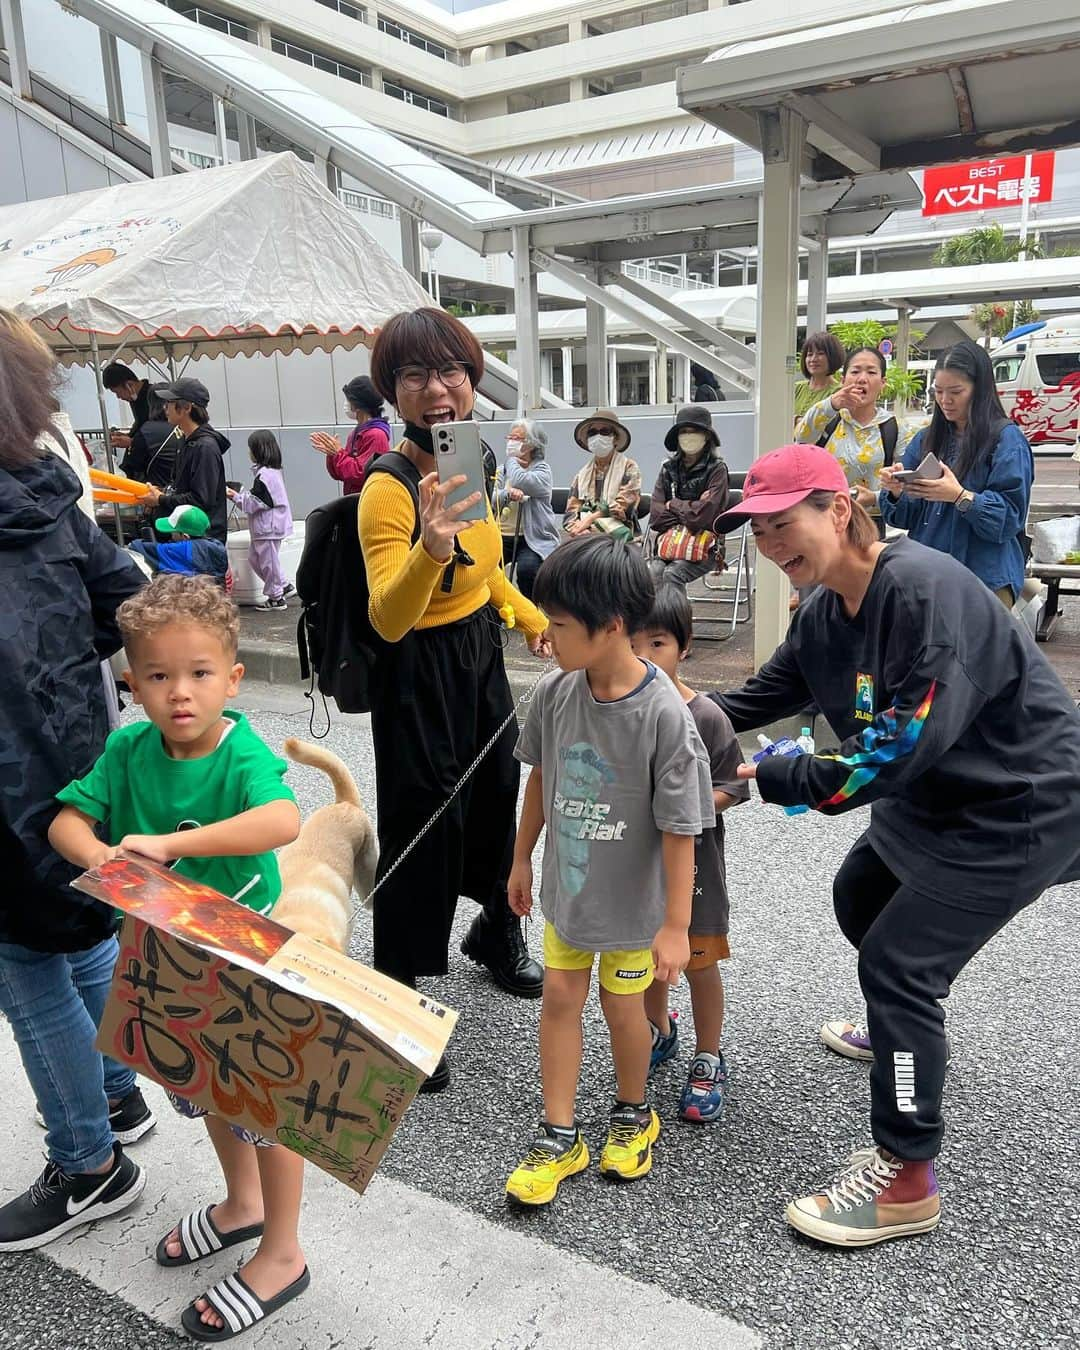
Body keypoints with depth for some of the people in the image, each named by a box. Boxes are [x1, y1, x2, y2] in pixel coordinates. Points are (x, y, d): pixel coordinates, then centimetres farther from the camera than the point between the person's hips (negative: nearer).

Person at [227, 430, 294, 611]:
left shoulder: (264, 474, -19)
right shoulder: (273, 470, 12)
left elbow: (255, 502, -20)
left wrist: (235, 496, -9)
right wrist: (239, 495, 12)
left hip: (268, 527, -10)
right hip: (267, 526, 10)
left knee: (268, 560, 0)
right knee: (254, 557, 17)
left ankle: (276, 597, 11)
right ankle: (282, 585, 22)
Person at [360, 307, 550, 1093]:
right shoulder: (389, 488, -25)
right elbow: (387, 619, -36)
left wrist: (534, 619, 12)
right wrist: (430, 548, -51)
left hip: (480, 655, 8)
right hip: (421, 675, -8)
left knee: (496, 799, 24)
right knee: (422, 837, 2)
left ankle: (497, 934, 52)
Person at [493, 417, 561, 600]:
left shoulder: (542, 469, 3)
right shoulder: (501, 470, 16)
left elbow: (519, 481, -19)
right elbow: (491, 502, 0)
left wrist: (512, 459, 1)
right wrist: (507, 494, -23)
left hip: (533, 538, -4)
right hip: (502, 536, 4)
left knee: (526, 569, -33)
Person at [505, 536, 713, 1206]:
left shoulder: (664, 714, -27)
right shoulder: (556, 692, -11)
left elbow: (680, 829, -20)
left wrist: (676, 924, -16)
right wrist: (522, 858, 12)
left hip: (632, 898, -4)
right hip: (566, 885, 4)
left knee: (623, 1004, 13)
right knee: (560, 996, 11)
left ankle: (633, 1115, 42)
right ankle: (560, 1137, 29)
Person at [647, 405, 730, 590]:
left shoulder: (716, 469, 1)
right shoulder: (668, 468, 13)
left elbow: (703, 515, -11)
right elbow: (656, 516, 5)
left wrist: (673, 505, 2)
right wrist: (688, 510, -4)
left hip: (703, 546, -3)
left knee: (672, 574, -30)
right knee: (652, 573, -27)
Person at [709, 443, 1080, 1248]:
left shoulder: (925, 590, -30)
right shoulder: (826, 612, -1)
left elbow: (899, 746, -34)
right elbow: (765, 696, 4)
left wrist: (763, 778, -29)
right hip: (939, 795, 10)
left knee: (898, 959, -12)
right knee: (861, 901, 24)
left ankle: (906, 1180, 4)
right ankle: (905, 1036, 51)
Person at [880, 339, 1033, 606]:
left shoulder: (1006, 440, -6)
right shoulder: (926, 439, 10)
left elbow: (1010, 517, -14)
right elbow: (906, 516, 8)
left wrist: (960, 496, -28)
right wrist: (896, 492, -13)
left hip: (984, 577, -5)